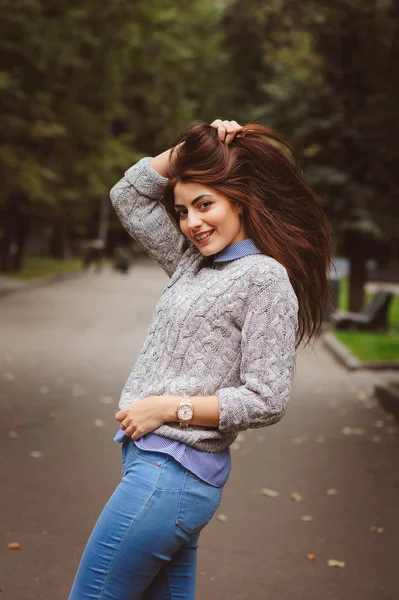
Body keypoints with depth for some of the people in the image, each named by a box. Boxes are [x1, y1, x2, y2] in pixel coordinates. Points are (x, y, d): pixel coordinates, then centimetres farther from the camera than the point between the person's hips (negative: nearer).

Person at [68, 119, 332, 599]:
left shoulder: (265, 277, -11)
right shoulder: (194, 262, 12)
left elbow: (266, 401, -15)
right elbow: (129, 197, 20)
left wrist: (169, 407, -15)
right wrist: (190, 147, 9)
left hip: (170, 472, -8)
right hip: (155, 460, 8)